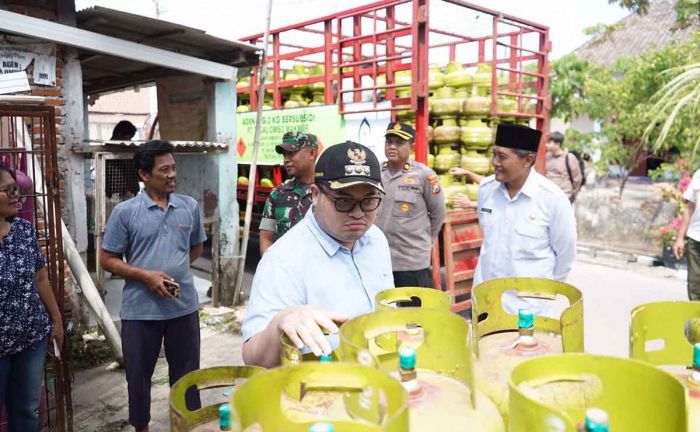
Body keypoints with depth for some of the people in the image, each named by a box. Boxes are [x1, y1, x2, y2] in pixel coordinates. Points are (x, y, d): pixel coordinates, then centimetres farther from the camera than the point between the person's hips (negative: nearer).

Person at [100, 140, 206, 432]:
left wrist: (176, 269, 4)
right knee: (139, 374, 15)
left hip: (184, 306, 2)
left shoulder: (190, 206, 2)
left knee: (186, 372, 15)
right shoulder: (124, 212, -7)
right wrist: (146, 275, -16)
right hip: (140, 310, -2)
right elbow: (108, 259, -5)